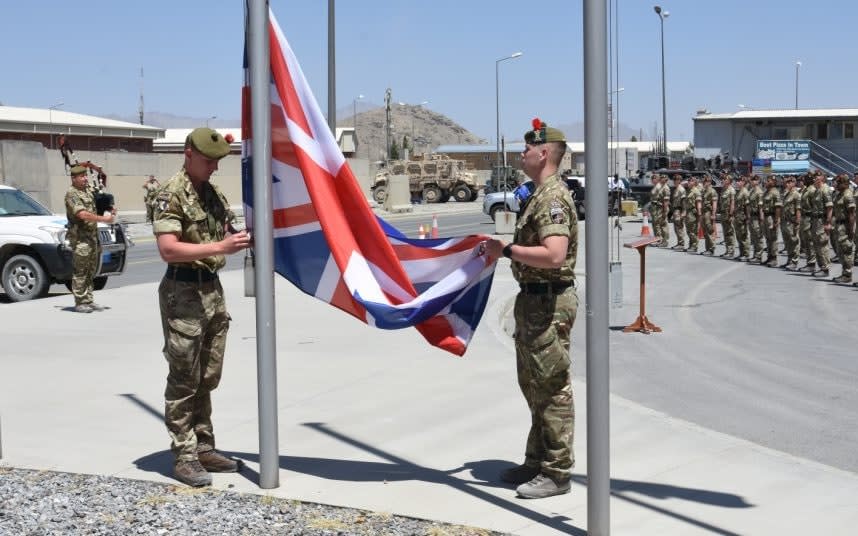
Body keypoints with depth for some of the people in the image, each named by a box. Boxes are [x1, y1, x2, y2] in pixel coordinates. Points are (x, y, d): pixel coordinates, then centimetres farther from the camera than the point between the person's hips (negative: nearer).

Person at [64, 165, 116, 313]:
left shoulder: (89, 191, 14)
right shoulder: (71, 194, -11)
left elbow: (94, 210, 26)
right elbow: (82, 214, -21)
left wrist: (109, 212, 6)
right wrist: (104, 219, -19)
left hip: (93, 235, 8)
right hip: (80, 236, -8)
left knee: (91, 270, 11)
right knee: (79, 271, -4)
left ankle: (88, 301, 17)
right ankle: (80, 303, -1)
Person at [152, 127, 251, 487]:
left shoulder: (214, 194, 12)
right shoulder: (172, 195, -12)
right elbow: (168, 249, -22)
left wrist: (240, 239, 1)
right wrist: (219, 247, -28)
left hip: (212, 289, 8)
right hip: (183, 292, -8)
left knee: (206, 380, 13)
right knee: (183, 382, -2)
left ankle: (204, 449, 22)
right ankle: (185, 457, 4)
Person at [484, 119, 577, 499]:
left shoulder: (553, 198, -19)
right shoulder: (541, 195, 16)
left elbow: (554, 254, -31)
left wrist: (507, 250, -23)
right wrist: (506, 249, 12)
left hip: (548, 302, -11)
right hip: (534, 299, 11)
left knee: (551, 388, -4)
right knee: (535, 386, 18)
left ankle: (557, 472, 4)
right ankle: (537, 462, 29)